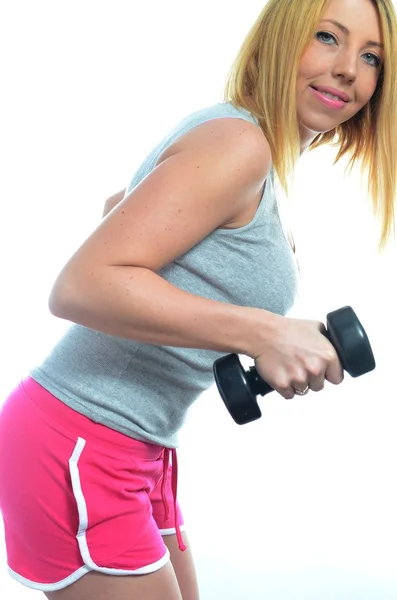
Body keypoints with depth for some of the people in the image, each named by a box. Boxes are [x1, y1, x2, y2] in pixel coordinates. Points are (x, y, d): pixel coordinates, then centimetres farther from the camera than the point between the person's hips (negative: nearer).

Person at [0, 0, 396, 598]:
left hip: (143, 452, 10)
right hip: (79, 448, -10)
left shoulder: (264, 156, 13)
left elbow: (116, 204, 29)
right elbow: (81, 285, -25)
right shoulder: (239, 141, -17)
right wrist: (261, 331, -28)